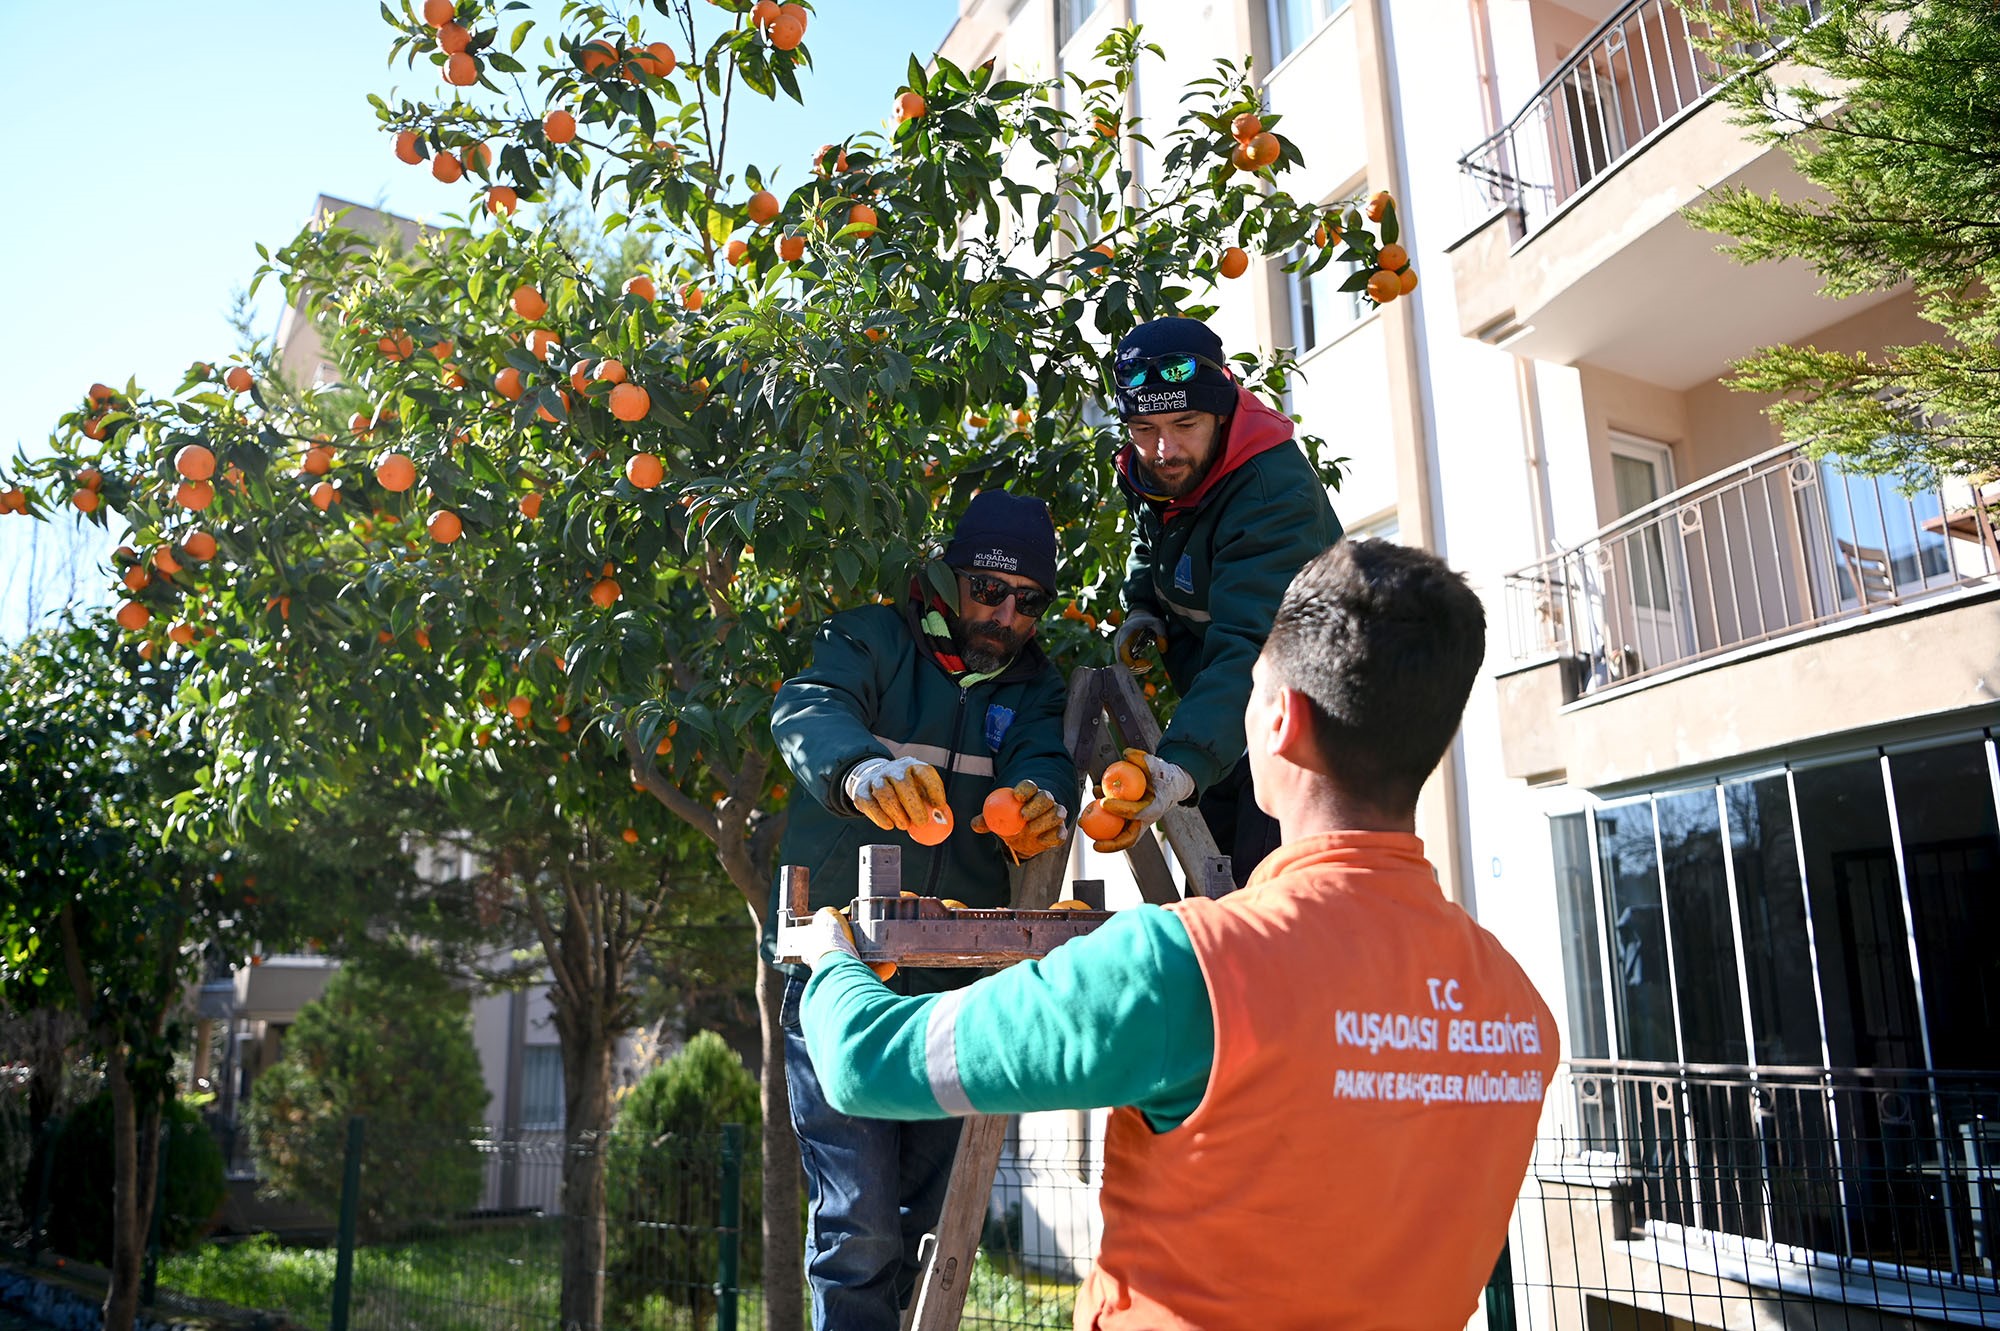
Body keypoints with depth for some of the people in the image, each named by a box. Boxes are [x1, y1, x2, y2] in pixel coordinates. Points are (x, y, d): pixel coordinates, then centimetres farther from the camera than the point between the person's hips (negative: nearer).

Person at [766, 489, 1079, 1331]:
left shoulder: (1032, 688, 12)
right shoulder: (874, 641, 0)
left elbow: (1044, 761, -8)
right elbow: (807, 710, -20)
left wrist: (1042, 805, -33)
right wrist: (861, 765, -44)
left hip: (952, 988, 5)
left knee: (927, 1220, 15)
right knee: (860, 1222, -9)